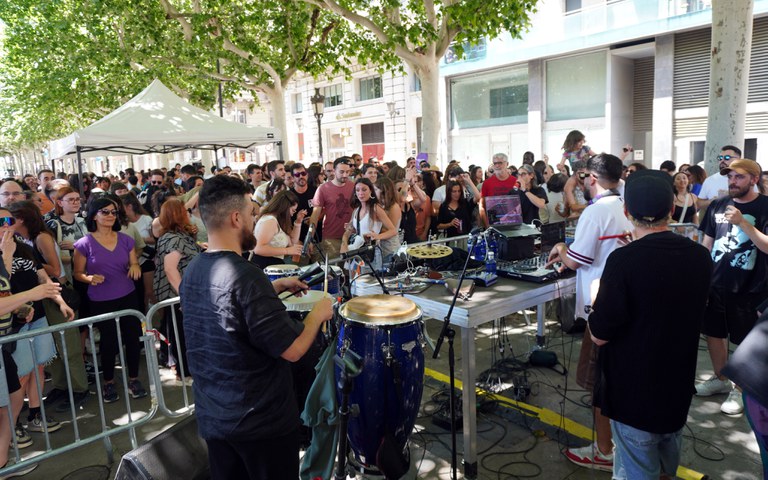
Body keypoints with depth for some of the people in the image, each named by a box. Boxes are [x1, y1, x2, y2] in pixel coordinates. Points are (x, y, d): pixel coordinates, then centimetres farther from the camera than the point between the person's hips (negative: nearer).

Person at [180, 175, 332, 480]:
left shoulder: (193, 271, -1)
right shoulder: (245, 275, -27)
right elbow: (292, 349, -24)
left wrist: (275, 287, 15)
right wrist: (318, 313, -9)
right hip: (262, 422, -7)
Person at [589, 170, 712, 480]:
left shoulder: (624, 260, -26)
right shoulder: (700, 256, -5)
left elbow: (599, 335, -20)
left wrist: (598, 297, -2)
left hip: (634, 393, -6)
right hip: (679, 389, 6)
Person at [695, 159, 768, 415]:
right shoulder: (717, 205, 3)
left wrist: (743, 223, -26)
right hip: (715, 283, 5)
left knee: (745, 341, 7)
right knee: (714, 333, 16)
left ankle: (742, 390, 24)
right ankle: (720, 379, 36)